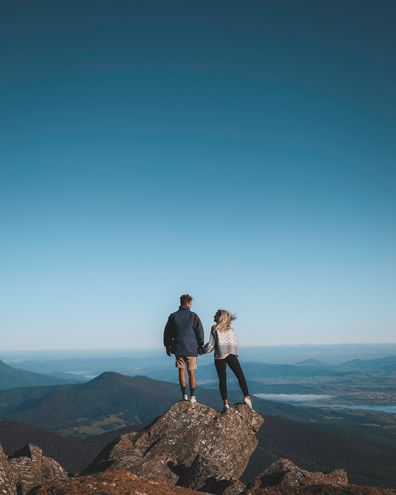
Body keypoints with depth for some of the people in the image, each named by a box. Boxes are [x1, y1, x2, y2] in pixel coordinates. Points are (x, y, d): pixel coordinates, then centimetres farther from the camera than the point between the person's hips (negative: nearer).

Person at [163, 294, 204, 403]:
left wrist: (167, 346, 15)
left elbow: (167, 333, 5)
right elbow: (200, 332, -4)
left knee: (181, 371, 10)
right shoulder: (193, 316, -6)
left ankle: (184, 395, 10)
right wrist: (200, 346, 7)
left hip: (178, 349, 2)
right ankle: (192, 396, 7)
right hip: (191, 349, -2)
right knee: (191, 372, 5)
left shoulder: (173, 316, 1)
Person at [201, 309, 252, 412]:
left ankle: (226, 404, -1)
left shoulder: (215, 329, 0)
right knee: (241, 376, 7)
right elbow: (235, 343, 8)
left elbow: (211, 345, -2)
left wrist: (201, 351, 11)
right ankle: (247, 397, -5)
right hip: (231, 355, 2)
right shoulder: (231, 329, 10)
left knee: (222, 380, 2)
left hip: (219, 357, -2)